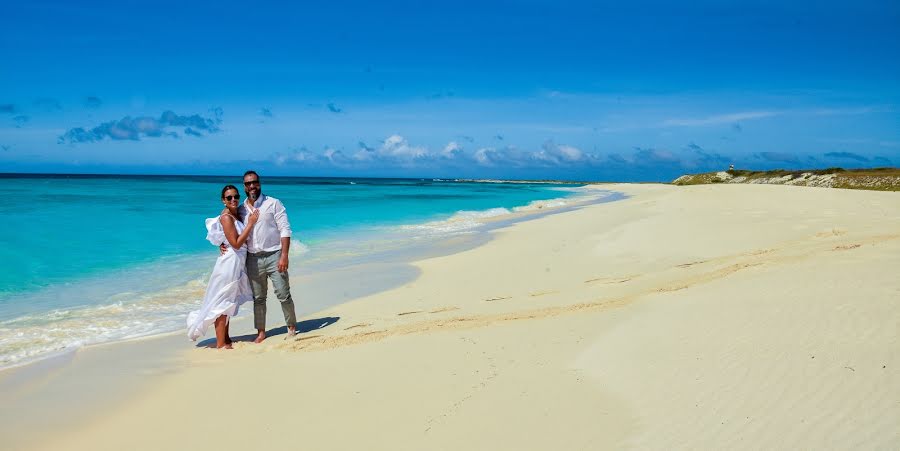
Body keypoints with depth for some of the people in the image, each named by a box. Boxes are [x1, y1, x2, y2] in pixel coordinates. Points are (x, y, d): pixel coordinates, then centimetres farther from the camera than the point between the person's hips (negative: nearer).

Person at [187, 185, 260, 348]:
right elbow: (236, 243, -20)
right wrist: (250, 223, -17)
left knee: (229, 302, 16)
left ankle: (226, 338, 26)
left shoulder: (235, 215, 11)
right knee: (223, 301, -3)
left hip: (238, 263, 9)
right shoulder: (226, 217, -16)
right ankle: (220, 343, 2)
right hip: (230, 262, -9)